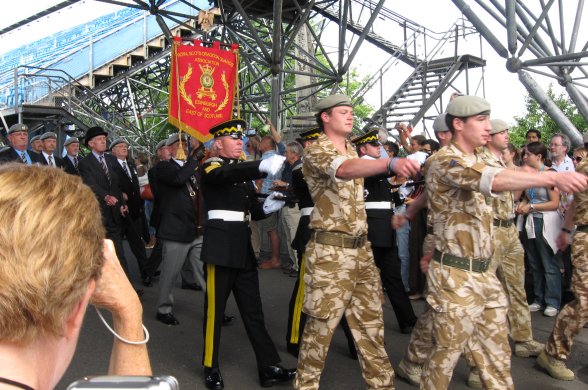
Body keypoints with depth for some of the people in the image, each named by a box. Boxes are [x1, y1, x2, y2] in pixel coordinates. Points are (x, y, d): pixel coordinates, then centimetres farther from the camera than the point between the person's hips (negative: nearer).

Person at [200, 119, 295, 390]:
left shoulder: (244, 171, 17)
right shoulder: (211, 167, -4)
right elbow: (227, 175, -29)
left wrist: (267, 207, -7)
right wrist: (263, 165, -45)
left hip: (243, 245, 7)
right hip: (221, 243, -7)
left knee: (253, 309, 10)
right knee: (215, 308, 2)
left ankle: (269, 367, 16)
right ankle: (211, 368, 19)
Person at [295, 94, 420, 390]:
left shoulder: (352, 149, 14)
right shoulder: (315, 150, -13)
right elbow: (344, 170, -35)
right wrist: (390, 163, -50)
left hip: (361, 248, 8)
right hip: (330, 251, -8)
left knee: (371, 319, 14)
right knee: (322, 323, 3)